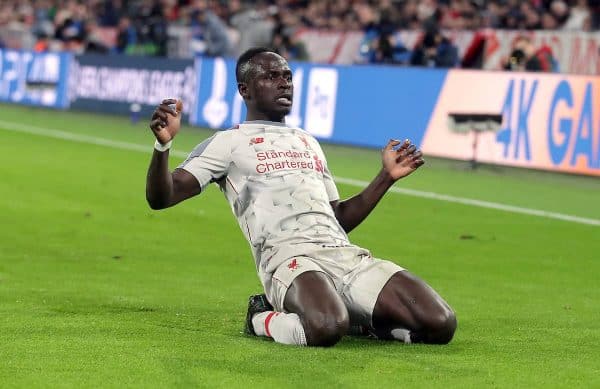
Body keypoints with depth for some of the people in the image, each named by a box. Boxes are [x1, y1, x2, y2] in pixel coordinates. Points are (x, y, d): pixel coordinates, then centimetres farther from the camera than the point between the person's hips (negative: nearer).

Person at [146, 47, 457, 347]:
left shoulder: (309, 142, 32)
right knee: (326, 329, -40)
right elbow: (161, 198, 0)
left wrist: (387, 177, 30)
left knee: (440, 325, -14)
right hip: (290, 258, -6)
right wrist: (163, 144, -18)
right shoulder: (229, 143, 11)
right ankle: (263, 319, -5)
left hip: (348, 255, 6)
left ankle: (352, 316, 11)